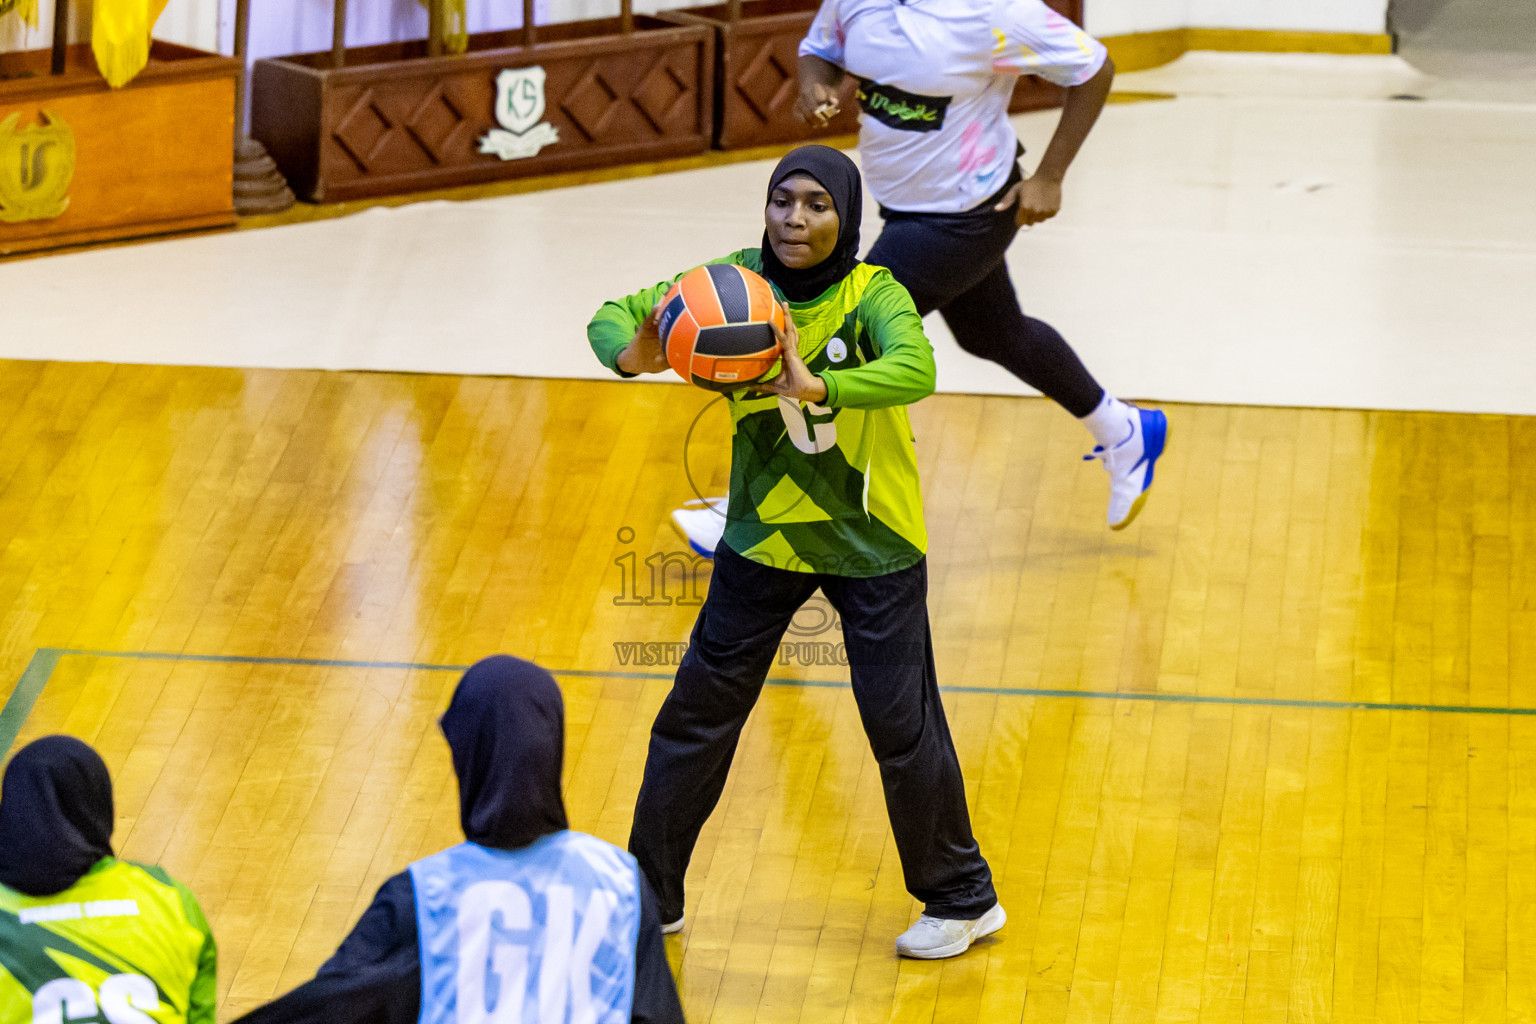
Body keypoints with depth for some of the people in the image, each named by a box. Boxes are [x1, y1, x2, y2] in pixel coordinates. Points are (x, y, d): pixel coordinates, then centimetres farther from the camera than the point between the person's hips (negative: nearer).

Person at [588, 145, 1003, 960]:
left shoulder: (873, 297, -20)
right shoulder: (735, 284, -10)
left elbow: (915, 371, -40)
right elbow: (615, 314, -10)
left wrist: (816, 386, -54)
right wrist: (633, 354, -33)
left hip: (871, 545, -3)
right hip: (764, 535, 3)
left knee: (902, 724, 1)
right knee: (699, 709, 8)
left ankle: (963, 900, 22)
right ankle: (649, 894, 23)